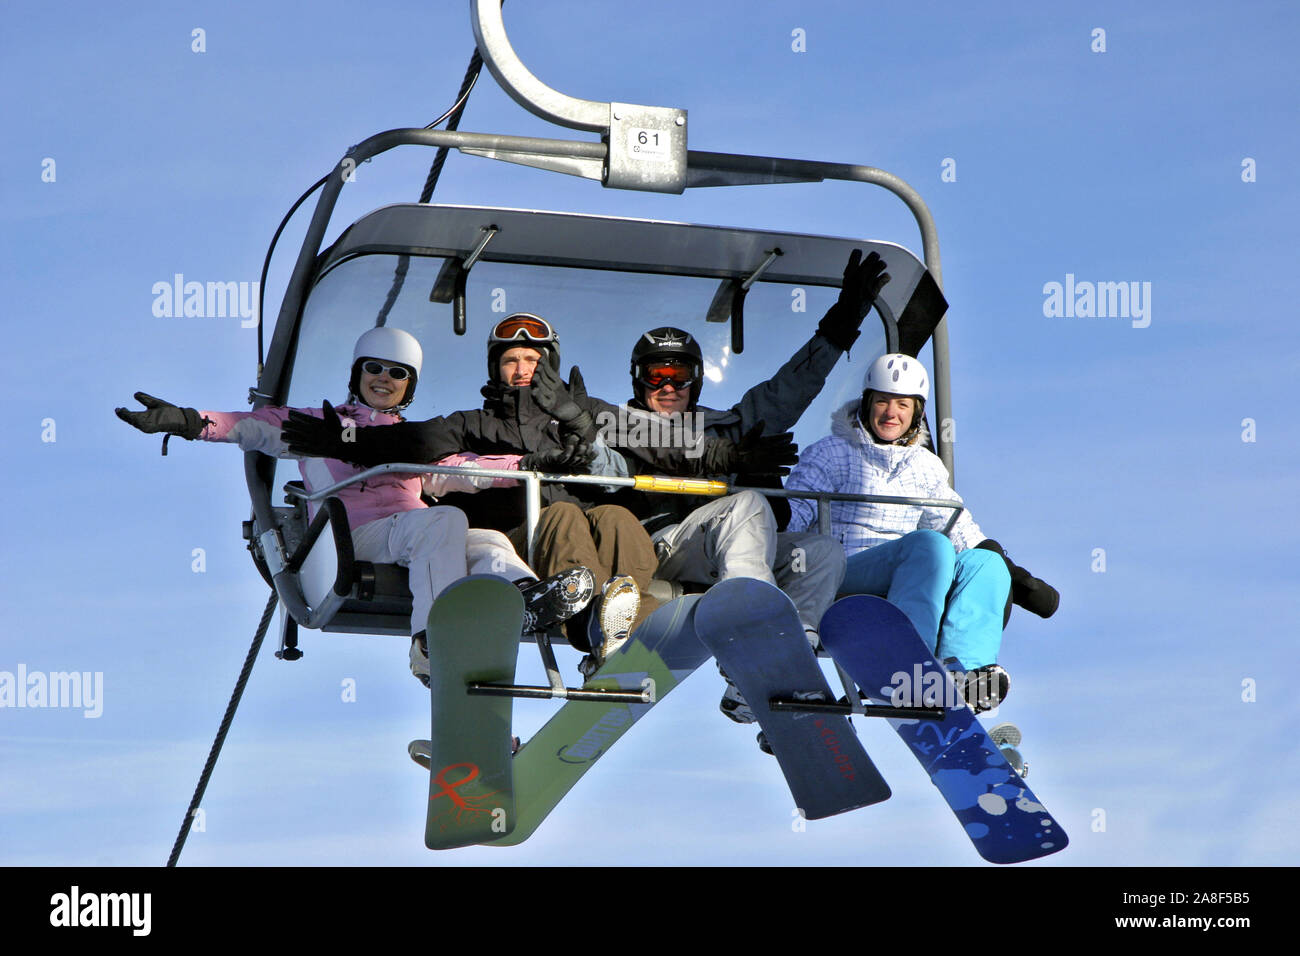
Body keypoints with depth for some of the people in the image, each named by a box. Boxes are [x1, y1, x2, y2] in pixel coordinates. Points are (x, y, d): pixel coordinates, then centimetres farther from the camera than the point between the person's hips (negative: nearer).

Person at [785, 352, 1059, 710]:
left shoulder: (926, 466, 22)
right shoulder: (833, 454, 7)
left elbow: (961, 529, 21)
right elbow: (796, 508, -2)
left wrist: (1020, 581, 11)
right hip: (843, 579, -5)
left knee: (986, 563, -22)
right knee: (929, 544, -33)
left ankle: (964, 670, -46)